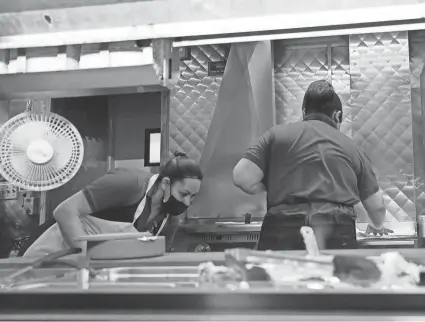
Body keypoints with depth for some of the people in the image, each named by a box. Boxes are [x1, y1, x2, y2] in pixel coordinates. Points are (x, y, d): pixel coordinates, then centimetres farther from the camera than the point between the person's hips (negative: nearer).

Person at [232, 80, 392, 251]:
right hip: (338, 238, 1)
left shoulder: (277, 134, 11)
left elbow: (242, 176, 1)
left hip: (284, 234, -1)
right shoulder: (351, 147, 16)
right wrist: (377, 226, 45)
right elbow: (376, 205, 23)